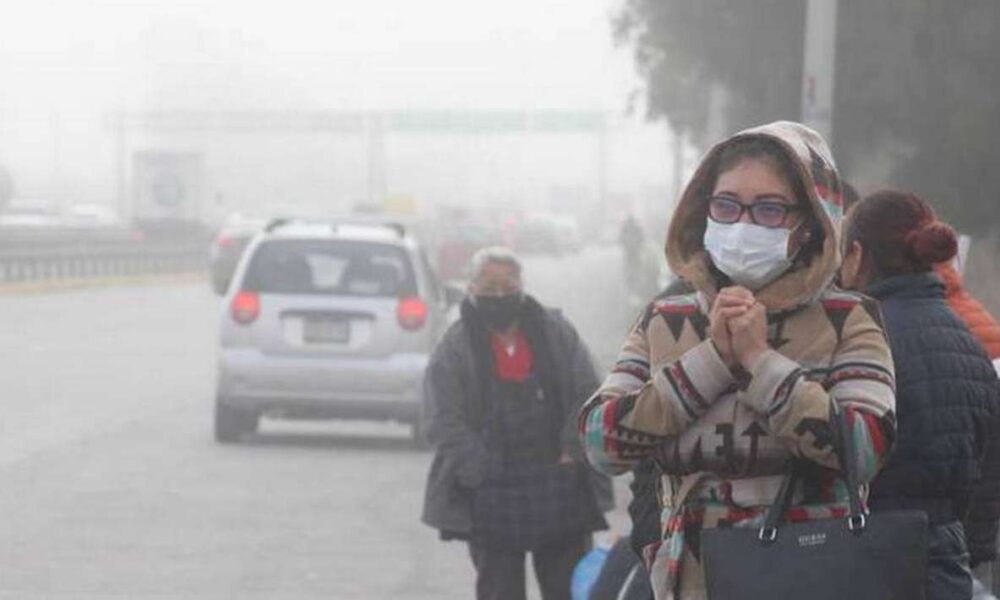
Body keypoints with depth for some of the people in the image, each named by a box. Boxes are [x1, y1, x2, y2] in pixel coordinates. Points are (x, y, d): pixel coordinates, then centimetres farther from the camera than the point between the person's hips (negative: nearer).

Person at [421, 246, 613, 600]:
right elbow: (445, 424, -7)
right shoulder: (455, 350, -1)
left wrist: (572, 454, -8)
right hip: (490, 500, -2)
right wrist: (486, 473, -16)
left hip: (562, 490, 2)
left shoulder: (557, 334, 6)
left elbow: (587, 399, 5)